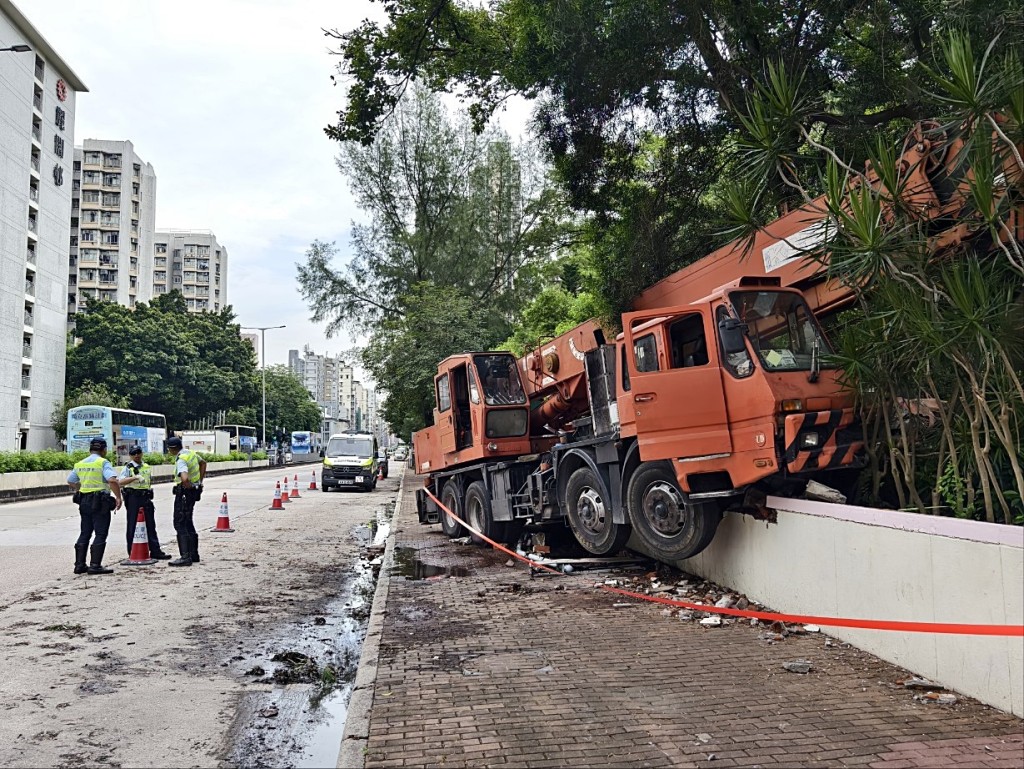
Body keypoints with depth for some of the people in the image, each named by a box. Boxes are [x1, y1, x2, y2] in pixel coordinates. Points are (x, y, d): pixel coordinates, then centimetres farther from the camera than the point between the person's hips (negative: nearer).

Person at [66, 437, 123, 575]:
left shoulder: (80, 464, 11)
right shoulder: (103, 463, -10)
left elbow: (70, 482, 21)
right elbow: (112, 480, -24)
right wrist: (118, 497, -17)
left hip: (84, 501, 7)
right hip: (100, 502, -7)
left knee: (85, 534, 14)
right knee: (100, 534, -2)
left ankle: (79, 565, 15)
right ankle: (95, 566, -6)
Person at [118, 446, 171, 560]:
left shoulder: (147, 467, 14)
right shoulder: (128, 468, -4)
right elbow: (120, 482, -18)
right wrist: (135, 477, -30)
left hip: (146, 497, 5)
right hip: (133, 498, -5)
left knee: (151, 524, 6)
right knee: (132, 525, 1)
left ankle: (155, 551, 10)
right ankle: (132, 553, 9)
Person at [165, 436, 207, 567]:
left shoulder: (181, 460, -21)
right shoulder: (190, 452, 8)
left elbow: (184, 479, -38)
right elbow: (203, 463, 28)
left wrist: (189, 486, -17)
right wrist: (200, 481, 24)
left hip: (184, 492, -10)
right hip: (195, 491, 10)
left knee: (180, 524, -8)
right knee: (188, 522, 18)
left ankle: (185, 557, -11)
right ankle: (194, 554, 24)